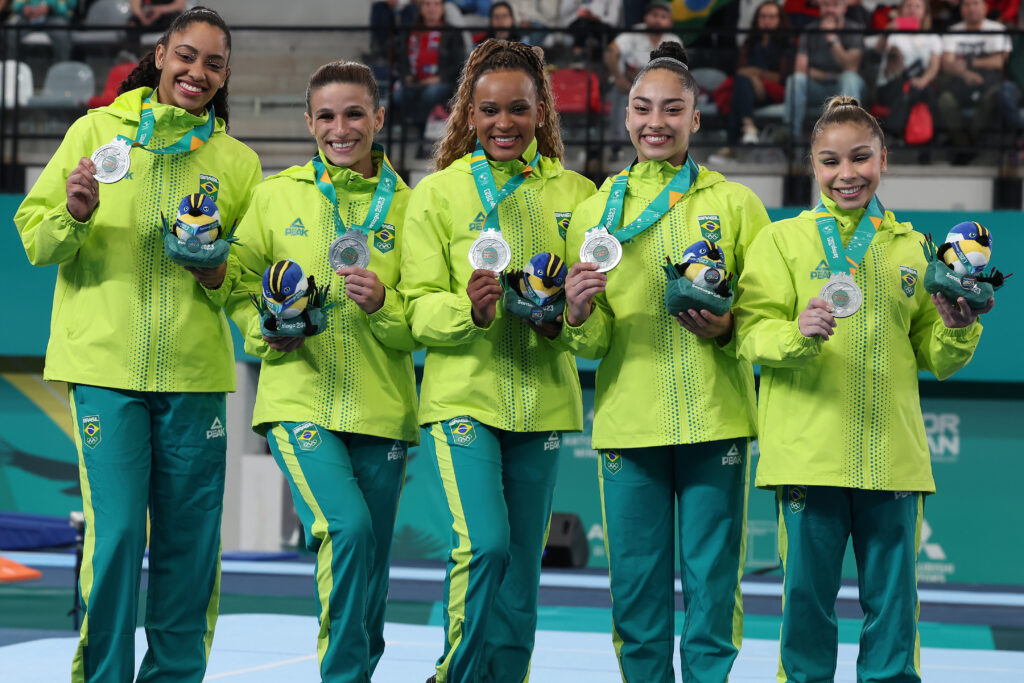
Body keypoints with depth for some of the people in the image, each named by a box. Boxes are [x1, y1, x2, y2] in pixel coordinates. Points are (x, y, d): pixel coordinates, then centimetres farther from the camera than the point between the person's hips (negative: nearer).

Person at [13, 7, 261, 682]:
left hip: (195, 372, 2)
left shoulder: (237, 162, 11)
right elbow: (35, 238, 6)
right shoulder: (96, 131, 6)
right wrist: (73, 218, -15)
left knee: (190, 540, 4)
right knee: (115, 533, -9)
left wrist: (222, 277, -5)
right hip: (105, 364, -2)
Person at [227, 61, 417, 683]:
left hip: (380, 409, 2)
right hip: (300, 399, -2)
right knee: (347, 527, -24)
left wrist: (383, 304, -14)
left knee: (369, 577, 4)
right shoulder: (277, 195, 7)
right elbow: (240, 287, 10)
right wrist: (268, 331, -9)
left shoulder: (405, 205, 8)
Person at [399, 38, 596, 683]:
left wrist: (562, 319, -15)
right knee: (484, 544, -18)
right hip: (464, 394, -3)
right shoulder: (438, 192, 2)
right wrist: (469, 310, -22)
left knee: (522, 568, 5)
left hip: (543, 400, 3)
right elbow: (419, 309, -1)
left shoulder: (574, 194, 7)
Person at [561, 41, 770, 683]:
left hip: (715, 420, -1)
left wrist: (727, 329, -14)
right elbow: (591, 342, 9)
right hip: (628, 422, 1)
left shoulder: (735, 204, 6)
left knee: (713, 583, -2)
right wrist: (579, 317, -13)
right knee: (637, 588, 4)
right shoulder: (596, 210, 10)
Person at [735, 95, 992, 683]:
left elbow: (935, 360, 16)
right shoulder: (782, 240, 6)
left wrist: (957, 330, -5)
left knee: (893, 600, 4)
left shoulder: (911, 247, 14)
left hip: (893, 454, 2)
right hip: (809, 452, -2)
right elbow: (753, 331, -5)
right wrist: (798, 333, -24)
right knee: (807, 595, -1)